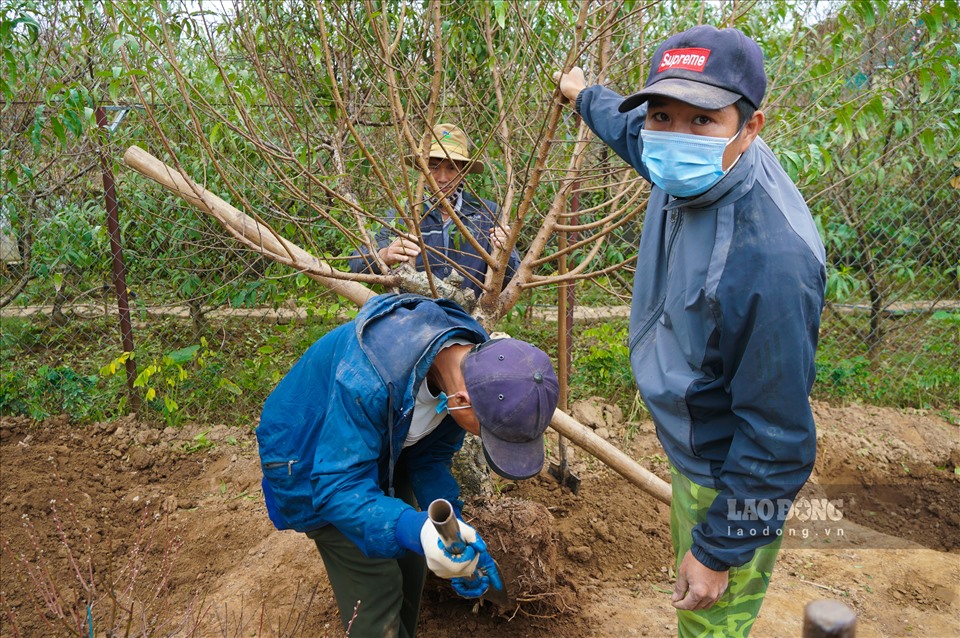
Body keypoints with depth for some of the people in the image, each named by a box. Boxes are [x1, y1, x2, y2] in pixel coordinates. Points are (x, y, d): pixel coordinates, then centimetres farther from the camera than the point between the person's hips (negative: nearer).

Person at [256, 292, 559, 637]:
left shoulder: (475, 362, -20)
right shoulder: (368, 381, -43)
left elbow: (429, 457, -10)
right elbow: (337, 486, -38)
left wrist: (455, 530, -21)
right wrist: (416, 531, -52)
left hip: (377, 447, 6)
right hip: (315, 469, -6)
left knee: (409, 564, 15)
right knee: (377, 590, -6)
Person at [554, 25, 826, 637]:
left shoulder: (771, 257, -36)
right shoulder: (693, 171, -11)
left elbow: (777, 437, -27)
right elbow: (629, 127, 16)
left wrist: (719, 550, -18)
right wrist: (584, 94, 34)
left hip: (730, 476, -8)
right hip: (689, 448, 8)